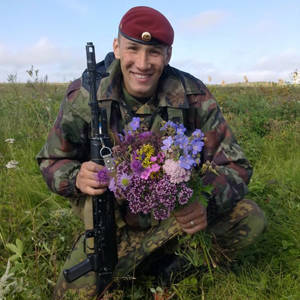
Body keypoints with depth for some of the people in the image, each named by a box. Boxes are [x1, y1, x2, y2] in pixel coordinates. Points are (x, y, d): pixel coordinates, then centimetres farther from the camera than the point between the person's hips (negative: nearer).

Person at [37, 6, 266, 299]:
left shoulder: (193, 96, -14)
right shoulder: (84, 94, -14)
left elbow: (234, 166, -12)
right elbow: (52, 162, -3)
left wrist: (207, 201, -35)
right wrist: (77, 178, -29)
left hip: (177, 208, 1)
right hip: (114, 218, 0)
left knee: (250, 221, -18)